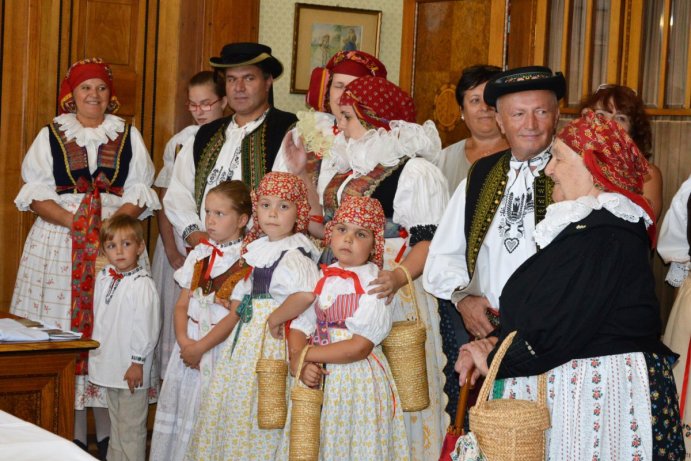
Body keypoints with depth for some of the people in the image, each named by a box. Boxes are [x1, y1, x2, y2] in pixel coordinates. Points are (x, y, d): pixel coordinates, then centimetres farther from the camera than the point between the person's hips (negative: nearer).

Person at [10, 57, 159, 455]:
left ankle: (109, 430, 2)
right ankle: (72, 432, 2)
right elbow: (36, 193, 3)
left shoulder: (129, 136, 12)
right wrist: (72, 220, -13)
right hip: (60, 241, 0)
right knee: (65, 331, -3)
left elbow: (140, 194, 5)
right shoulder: (51, 135, 10)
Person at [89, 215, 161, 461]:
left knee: (131, 426, 0)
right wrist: (96, 352, 17)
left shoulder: (142, 284, -18)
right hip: (109, 365, 8)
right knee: (115, 420, 20)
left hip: (131, 368, -8)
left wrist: (138, 362, -17)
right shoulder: (103, 278, 6)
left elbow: (147, 327, -18)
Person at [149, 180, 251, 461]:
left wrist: (201, 347, -14)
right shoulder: (199, 254, 9)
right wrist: (184, 341, -9)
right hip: (189, 344, 6)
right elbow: (182, 305, 7)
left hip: (221, 346, -6)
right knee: (179, 404, 8)